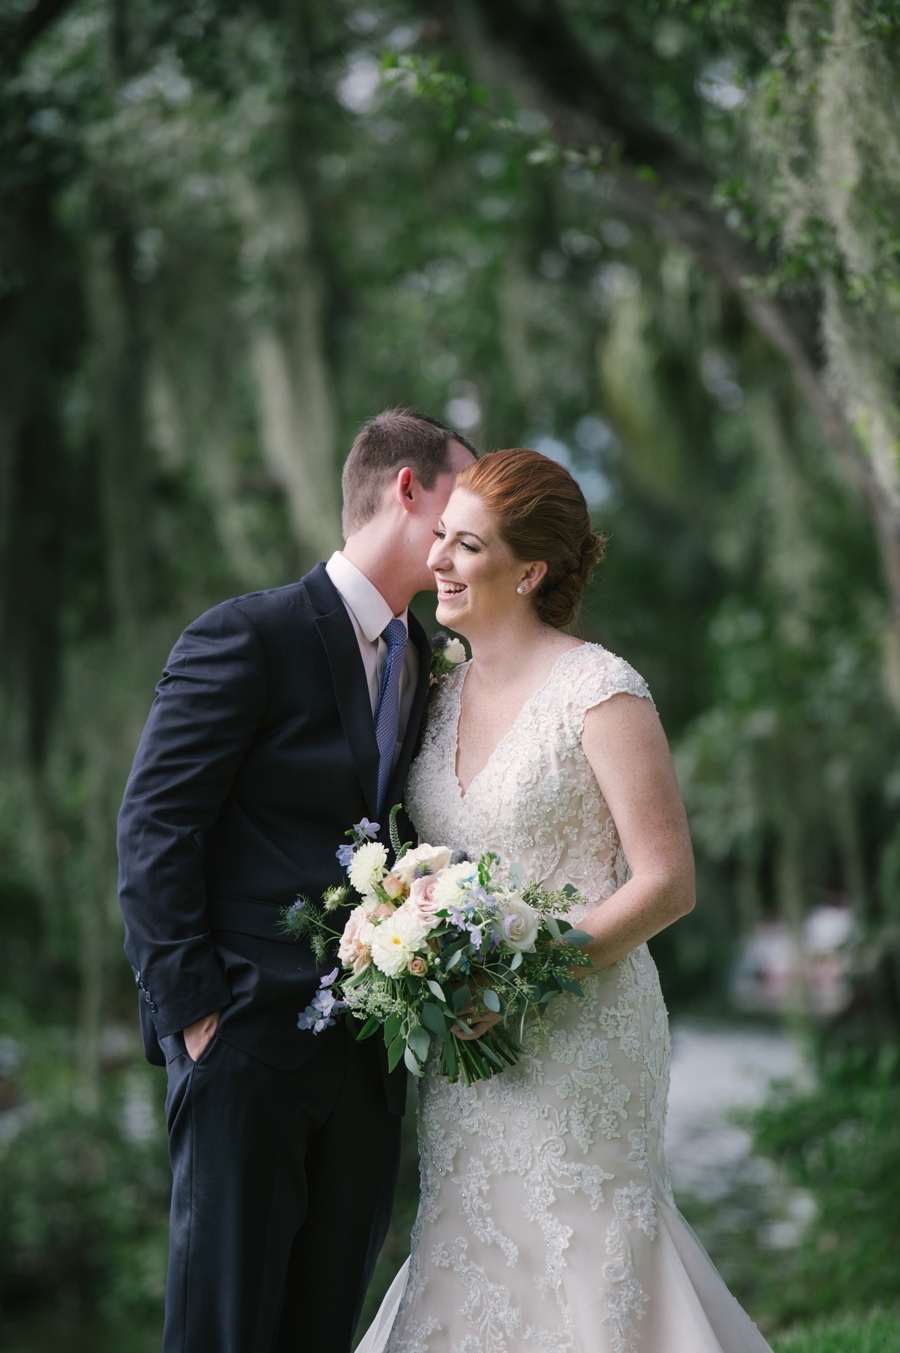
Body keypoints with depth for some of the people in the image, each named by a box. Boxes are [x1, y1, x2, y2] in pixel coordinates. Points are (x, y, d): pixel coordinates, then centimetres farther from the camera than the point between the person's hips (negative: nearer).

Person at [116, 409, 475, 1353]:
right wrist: (190, 1005, -13)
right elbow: (153, 827, -9)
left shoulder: (429, 664, 16)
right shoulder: (246, 637, -6)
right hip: (249, 1034, -6)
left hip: (369, 1052, 7)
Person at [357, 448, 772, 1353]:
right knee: (476, 1270, 10)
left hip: (580, 1033, -7)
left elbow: (667, 884, -14)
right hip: (469, 1043, 7)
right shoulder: (444, 694, 9)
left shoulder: (600, 692, -12)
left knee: (580, 1274, -2)